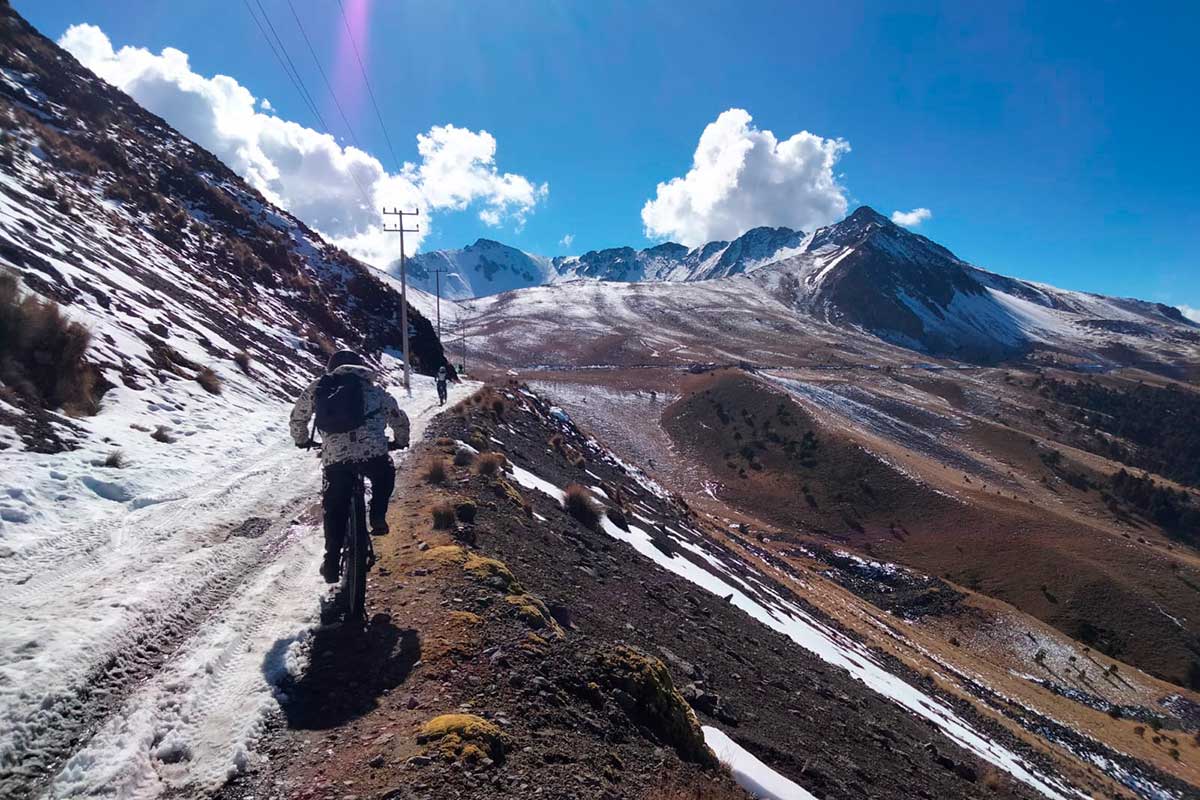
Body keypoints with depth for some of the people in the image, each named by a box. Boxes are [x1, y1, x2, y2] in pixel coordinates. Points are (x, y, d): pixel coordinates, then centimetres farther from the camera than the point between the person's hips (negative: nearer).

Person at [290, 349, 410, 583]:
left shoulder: (317, 388, 18)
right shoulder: (374, 389, 17)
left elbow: (297, 418, 28)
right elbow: (399, 418, 23)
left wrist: (301, 440, 46)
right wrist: (400, 441, 41)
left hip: (334, 458, 1)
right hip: (373, 453, -1)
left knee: (335, 511, 16)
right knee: (385, 475, 32)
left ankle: (331, 564, 16)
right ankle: (377, 517, 14)